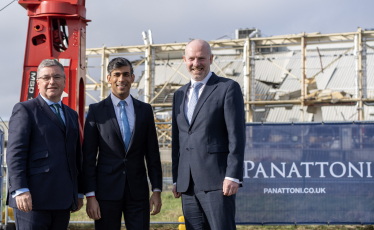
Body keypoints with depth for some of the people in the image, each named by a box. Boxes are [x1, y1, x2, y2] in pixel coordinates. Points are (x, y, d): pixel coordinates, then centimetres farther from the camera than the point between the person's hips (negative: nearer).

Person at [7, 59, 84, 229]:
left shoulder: (72, 115, 21)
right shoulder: (25, 110, 1)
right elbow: (15, 153, -9)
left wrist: (79, 192, 19)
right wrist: (20, 190, -18)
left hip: (63, 200, 6)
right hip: (33, 199, -6)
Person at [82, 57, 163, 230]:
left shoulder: (145, 110, 10)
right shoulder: (96, 111, 2)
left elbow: (152, 153, 10)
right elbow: (88, 157, 0)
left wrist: (157, 190, 4)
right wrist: (90, 196, -6)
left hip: (138, 191, 2)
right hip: (107, 190, -2)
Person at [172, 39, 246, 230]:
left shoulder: (228, 88, -1)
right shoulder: (180, 95, 18)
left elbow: (237, 135, -8)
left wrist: (233, 176, -15)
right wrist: (176, 180, 16)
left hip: (217, 181, -6)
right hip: (188, 185, 6)